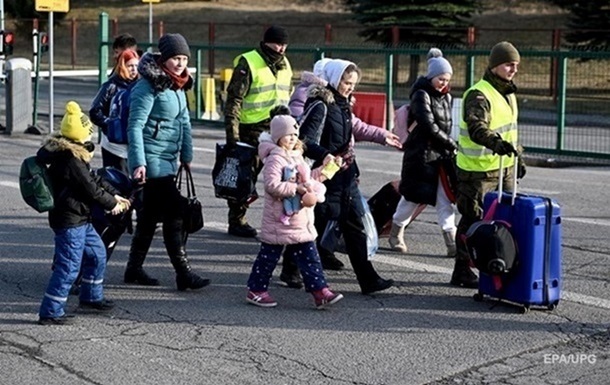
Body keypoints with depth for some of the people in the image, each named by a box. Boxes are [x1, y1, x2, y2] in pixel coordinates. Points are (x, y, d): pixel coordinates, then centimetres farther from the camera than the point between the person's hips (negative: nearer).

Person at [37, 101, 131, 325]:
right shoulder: (70, 160, -21)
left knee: (97, 254, 21)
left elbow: (92, 179, 18)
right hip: (69, 221, -11)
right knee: (69, 266, -7)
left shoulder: (75, 155, 11)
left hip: (80, 219, 11)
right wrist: (112, 203, -5)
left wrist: (114, 195, 11)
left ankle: (91, 297, 35)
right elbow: (90, 188, -18)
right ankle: (50, 312, -2)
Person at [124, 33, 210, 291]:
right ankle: (183, 274, -7)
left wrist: (187, 155, 16)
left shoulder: (177, 85, 12)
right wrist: (138, 162, -23)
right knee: (173, 214, -10)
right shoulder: (148, 86, -15)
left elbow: (184, 121, 19)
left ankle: (134, 269, 24)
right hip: (151, 158, -9)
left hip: (168, 158, 9)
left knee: (151, 214, 14)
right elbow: (135, 126, -18)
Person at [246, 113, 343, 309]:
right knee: (269, 255, 4)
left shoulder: (297, 157, 15)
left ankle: (320, 291, 5)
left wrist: (318, 174, 9)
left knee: (309, 256, 5)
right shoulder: (275, 159, -14)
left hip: (302, 220, 8)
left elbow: (305, 179, 28)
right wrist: (296, 188, -26)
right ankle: (256, 290, 16)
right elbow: (272, 185, -25)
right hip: (279, 219, -8)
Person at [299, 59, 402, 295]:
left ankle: (368, 279, 10)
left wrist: (382, 136, 34)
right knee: (315, 226, 3)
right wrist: (324, 155, -39)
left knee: (355, 226, 7)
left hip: (346, 175, 9)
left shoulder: (343, 104, 11)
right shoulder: (320, 105, -16)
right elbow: (305, 140, -23)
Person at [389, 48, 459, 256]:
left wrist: (449, 147, 3)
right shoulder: (421, 95, -11)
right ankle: (396, 234, 24)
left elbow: (447, 124, 15)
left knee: (445, 198, 1)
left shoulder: (446, 97, 11)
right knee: (413, 197, 5)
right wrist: (451, 144, -13)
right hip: (421, 154, -6)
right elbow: (429, 125, -18)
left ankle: (452, 242, -1)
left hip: (442, 155, 6)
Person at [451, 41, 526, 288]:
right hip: (478, 169, -9)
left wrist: (516, 156, 26)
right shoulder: (479, 95, -16)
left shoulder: (508, 93, 15)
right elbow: (476, 127, -34)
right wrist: (496, 142, -51)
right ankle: (462, 272, 9)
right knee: (473, 220, -2)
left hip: (504, 167, 9)